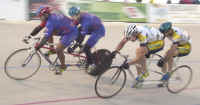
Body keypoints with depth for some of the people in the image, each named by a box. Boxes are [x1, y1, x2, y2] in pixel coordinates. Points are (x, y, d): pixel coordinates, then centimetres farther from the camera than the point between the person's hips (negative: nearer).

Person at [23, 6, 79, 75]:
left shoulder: (50, 22, -25)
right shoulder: (50, 17, 2)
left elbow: (46, 37, -28)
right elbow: (39, 27, 10)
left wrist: (38, 46, -25)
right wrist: (30, 35, 8)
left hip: (72, 33, -10)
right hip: (66, 30, 10)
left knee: (58, 49, -12)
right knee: (49, 32, 5)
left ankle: (63, 66, 10)